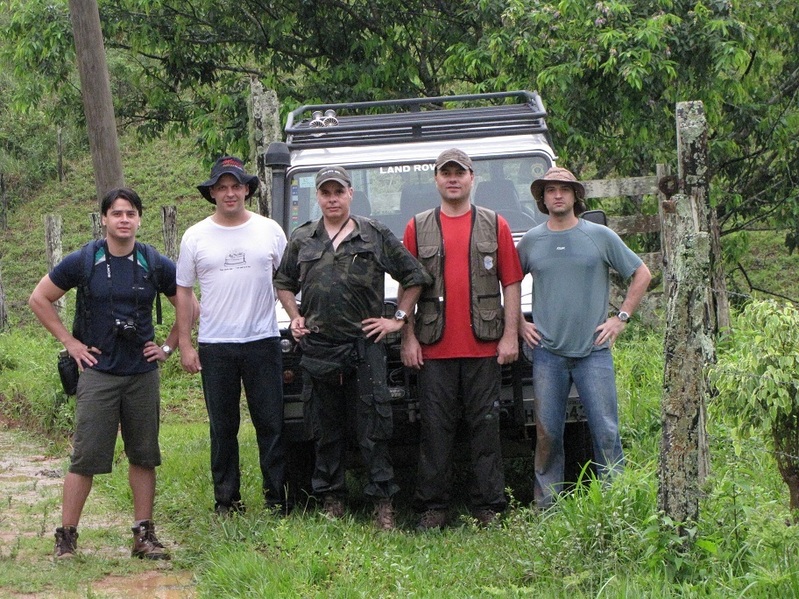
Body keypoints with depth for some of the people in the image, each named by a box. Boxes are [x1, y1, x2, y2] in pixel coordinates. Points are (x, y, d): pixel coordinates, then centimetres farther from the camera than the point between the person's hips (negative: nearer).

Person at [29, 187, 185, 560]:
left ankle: (144, 535, 14)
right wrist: (69, 341, 1)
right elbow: (39, 299, 6)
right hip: (98, 372, -2)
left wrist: (167, 347, 7)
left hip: (143, 373, 3)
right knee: (86, 456, -4)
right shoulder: (83, 262, -3)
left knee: (144, 455, 6)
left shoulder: (156, 265, 2)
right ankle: (66, 536, 3)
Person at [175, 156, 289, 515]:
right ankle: (226, 499, 14)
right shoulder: (196, 237, 4)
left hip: (263, 342, 0)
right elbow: (183, 292, 6)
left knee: (271, 425, 2)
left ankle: (276, 498, 10)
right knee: (223, 428, 7)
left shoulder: (269, 231, 5)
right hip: (215, 347, 0)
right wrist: (185, 345, 0)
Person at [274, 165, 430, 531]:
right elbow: (284, 284, 25)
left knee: (373, 428, -5)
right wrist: (296, 318, 11)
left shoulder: (376, 236, 5)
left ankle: (383, 503, -2)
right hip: (317, 346, 3)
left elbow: (414, 277, 9)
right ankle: (332, 500, 18)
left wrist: (398, 319, 3)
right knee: (327, 428, 9)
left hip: (364, 345, -2)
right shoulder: (302, 239, 12)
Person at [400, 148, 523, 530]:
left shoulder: (495, 226, 8)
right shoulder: (417, 228, 9)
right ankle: (433, 506, 9)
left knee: (485, 425, 3)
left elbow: (511, 283, 5)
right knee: (436, 427, 3)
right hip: (434, 348, 0)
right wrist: (408, 337, 1)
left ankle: (488, 506, 9)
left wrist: (510, 335, -2)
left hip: (484, 346, 0)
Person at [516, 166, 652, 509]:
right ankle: (547, 506, 11)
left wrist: (621, 318, 3)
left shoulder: (601, 236, 3)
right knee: (547, 432, 3)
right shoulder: (530, 241, 8)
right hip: (547, 352, 1)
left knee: (605, 430, -3)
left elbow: (641, 275, 10)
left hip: (593, 351, -1)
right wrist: (519, 324, 11)